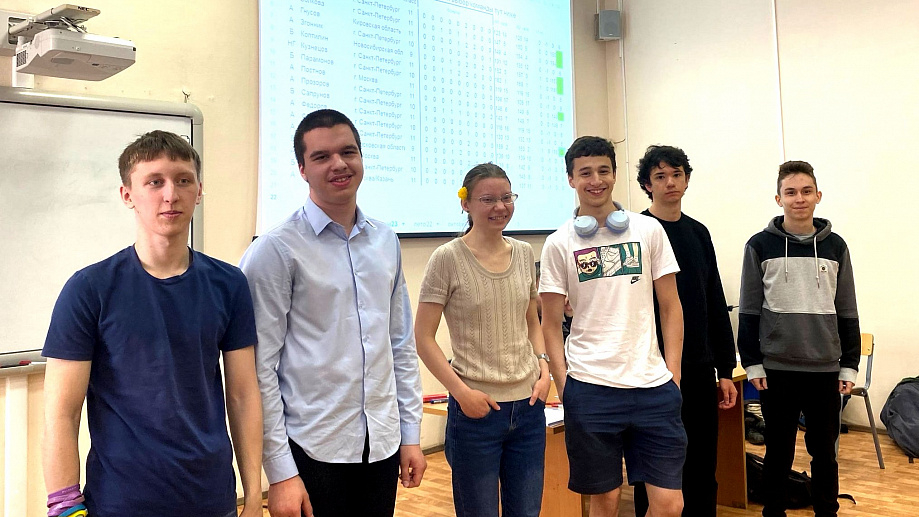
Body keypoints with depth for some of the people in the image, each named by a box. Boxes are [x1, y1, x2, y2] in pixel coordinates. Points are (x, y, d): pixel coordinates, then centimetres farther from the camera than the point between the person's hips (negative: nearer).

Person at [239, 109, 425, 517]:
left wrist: (411, 433, 10)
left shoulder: (385, 241, 6)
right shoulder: (276, 250, -10)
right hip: (313, 452, -4)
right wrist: (280, 471, -12)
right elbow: (260, 367, -11)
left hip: (383, 445, 5)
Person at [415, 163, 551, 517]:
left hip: (528, 404, 5)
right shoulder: (448, 258, -9)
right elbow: (423, 338, -8)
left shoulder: (523, 253, 6)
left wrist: (543, 367, 2)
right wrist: (461, 391, -16)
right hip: (476, 408, -5)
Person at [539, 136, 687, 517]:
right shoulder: (559, 244, 2)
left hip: (653, 385, 1)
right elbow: (550, 324, 4)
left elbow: (670, 306, 8)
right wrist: (563, 384, -4)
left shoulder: (649, 230, 6)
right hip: (590, 388, -1)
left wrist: (673, 373, 1)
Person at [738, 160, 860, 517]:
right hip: (776, 369, -2)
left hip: (825, 369, 2)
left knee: (824, 450, 11)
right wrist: (752, 364, -5)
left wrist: (849, 366, 5)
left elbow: (847, 312, 8)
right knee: (778, 450, 9)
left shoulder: (835, 246, 5)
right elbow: (749, 311, -1)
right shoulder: (760, 246, -1)